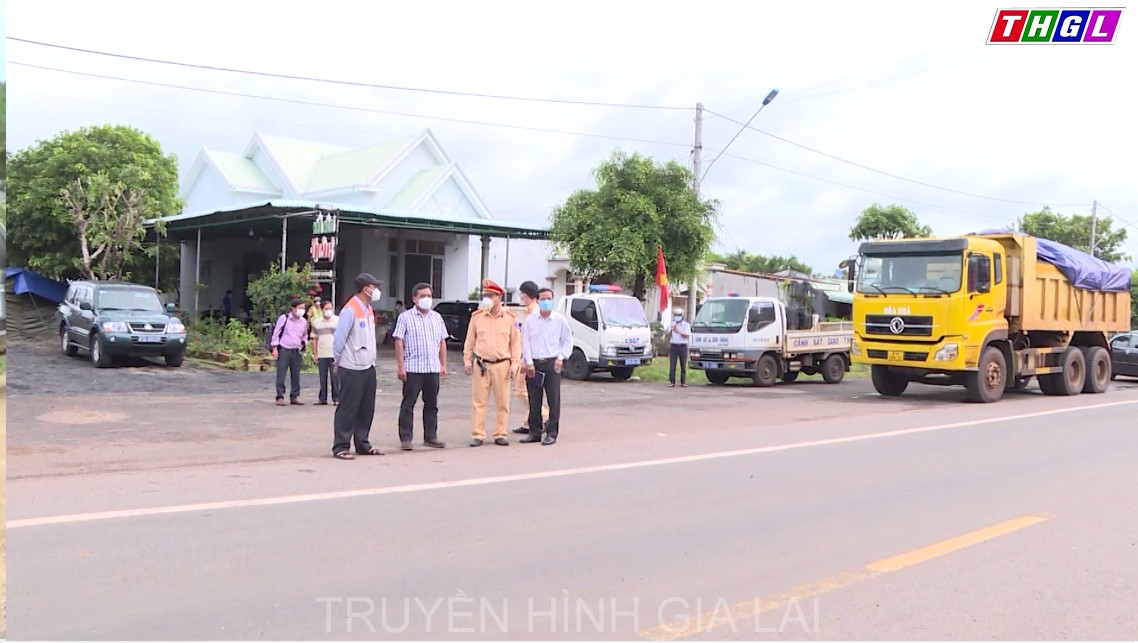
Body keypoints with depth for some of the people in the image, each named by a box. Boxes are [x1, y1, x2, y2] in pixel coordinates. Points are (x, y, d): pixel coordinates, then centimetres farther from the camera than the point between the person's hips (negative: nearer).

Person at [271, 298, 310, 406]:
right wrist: (275, 348, -6)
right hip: (283, 350, -4)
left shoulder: (304, 321, 8)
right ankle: (280, 397, 2)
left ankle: (294, 396, 14)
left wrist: (304, 343, 2)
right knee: (281, 375, -3)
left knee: (296, 375, 6)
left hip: (296, 351, 4)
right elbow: (276, 333, -2)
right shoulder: (284, 318, -4)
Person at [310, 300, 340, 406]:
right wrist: (315, 354, 7)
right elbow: (314, 339, 13)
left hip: (335, 354, -2)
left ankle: (336, 398, 3)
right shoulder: (316, 323, 12)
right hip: (322, 354, 3)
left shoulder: (338, 320, 4)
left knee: (334, 376, -3)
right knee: (323, 377, 5)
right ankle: (323, 399, 11)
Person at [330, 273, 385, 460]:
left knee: (367, 409, 12)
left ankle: (362, 444, 23)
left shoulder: (369, 309, 12)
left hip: (368, 367, 8)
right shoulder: (350, 310, -16)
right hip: (352, 369, -8)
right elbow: (339, 338, -13)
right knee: (348, 409, -2)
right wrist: (337, 361, -2)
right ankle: (341, 447, 6)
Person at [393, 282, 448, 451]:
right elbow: (399, 342, -5)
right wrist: (400, 366, -11)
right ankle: (405, 438, 4)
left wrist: (443, 365, 11)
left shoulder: (437, 317, 15)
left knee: (431, 404, 9)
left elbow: (442, 342, 17)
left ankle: (430, 437, 17)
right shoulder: (405, 317, 0)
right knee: (408, 404, 0)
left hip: (433, 369, 5)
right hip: (412, 369, -5)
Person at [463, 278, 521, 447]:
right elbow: (470, 340, 10)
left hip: (502, 365, -1)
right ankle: (478, 435, 7)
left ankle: (500, 434, 13)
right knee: (479, 401, 2)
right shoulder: (477, 316, 5)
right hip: (481, 364, 1)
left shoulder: (510, 318, 2)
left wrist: (515, 364, -2)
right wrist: (467, 360, 5)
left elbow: (515, 342, 4)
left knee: (502, 402, 4)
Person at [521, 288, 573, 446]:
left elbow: (568, 341, 8)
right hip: (534, 364, 2)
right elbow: (526, 342, 6)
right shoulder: (530, 320, 7)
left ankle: (552, 434, 3)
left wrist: (561, 357, -5)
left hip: (552, 363, -2)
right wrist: (529, 362, -3)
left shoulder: (560, 320, 4)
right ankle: (534, 432, 14)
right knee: (534, 401, 5)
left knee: (554, 400, -3)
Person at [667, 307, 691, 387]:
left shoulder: (686, 324, 3)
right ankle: (671, 382, -3)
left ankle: (683, 382, 7)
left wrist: (679, 332, -27)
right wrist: (671, 330, -24)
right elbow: (668, 334, -2)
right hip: (674, 346, 1)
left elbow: (687, 335, -11)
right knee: (672, 365, -4)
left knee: (683, 366, 2)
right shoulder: (672, 324, 11)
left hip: (683, 346, -1)